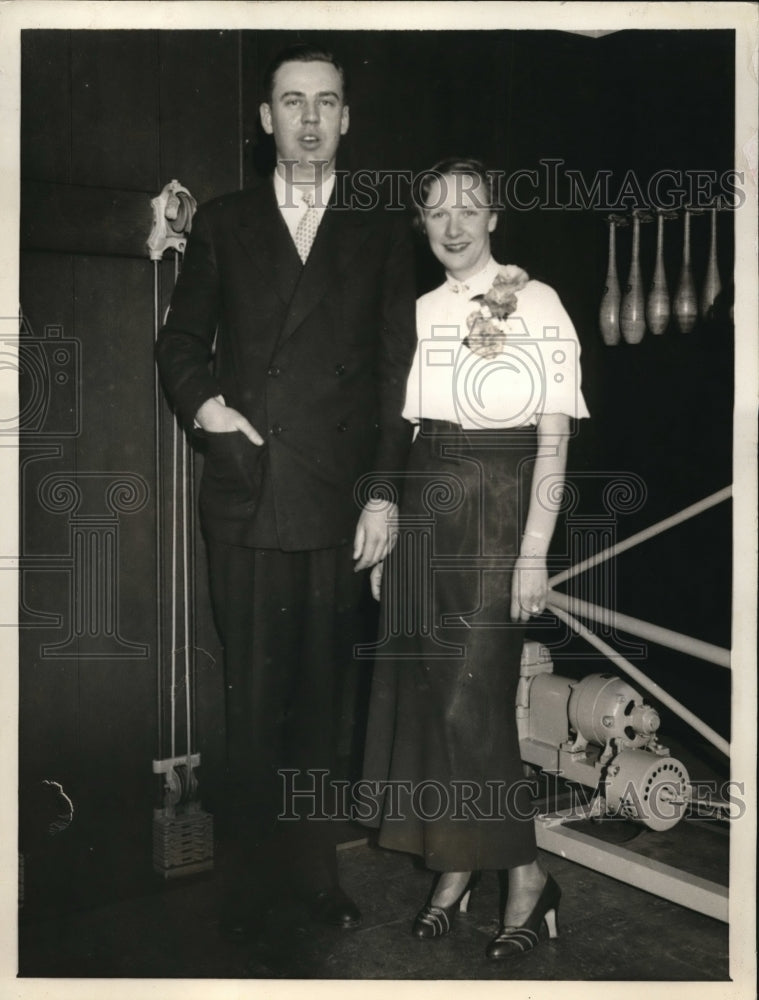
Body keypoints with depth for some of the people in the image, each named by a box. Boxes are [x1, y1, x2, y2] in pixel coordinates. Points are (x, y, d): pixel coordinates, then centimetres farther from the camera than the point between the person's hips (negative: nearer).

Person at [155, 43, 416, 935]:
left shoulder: (380, 230, 10)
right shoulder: (222, 223, 12)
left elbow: (397, 369, 5)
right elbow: (181, 340, 14)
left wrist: (385, 492, -2)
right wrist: (199, 398, -8)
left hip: (341, 502, 0)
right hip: (244, 498, 0)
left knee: (322, 695, 7)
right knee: (252, 699, 5)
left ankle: (308, 862, 23)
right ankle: (260, 862, 21)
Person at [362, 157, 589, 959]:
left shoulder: (536, 304, -4)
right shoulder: (420, 313, 11)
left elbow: (553, 439, -8)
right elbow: (401, 431, 12)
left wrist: (534, 552, -14)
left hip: (498, 510, -5)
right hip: (425, 509, 6)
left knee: (472, 701, -8)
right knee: (421, 693, 6)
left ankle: (525, 872, 12)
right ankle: (453, 868, 22)